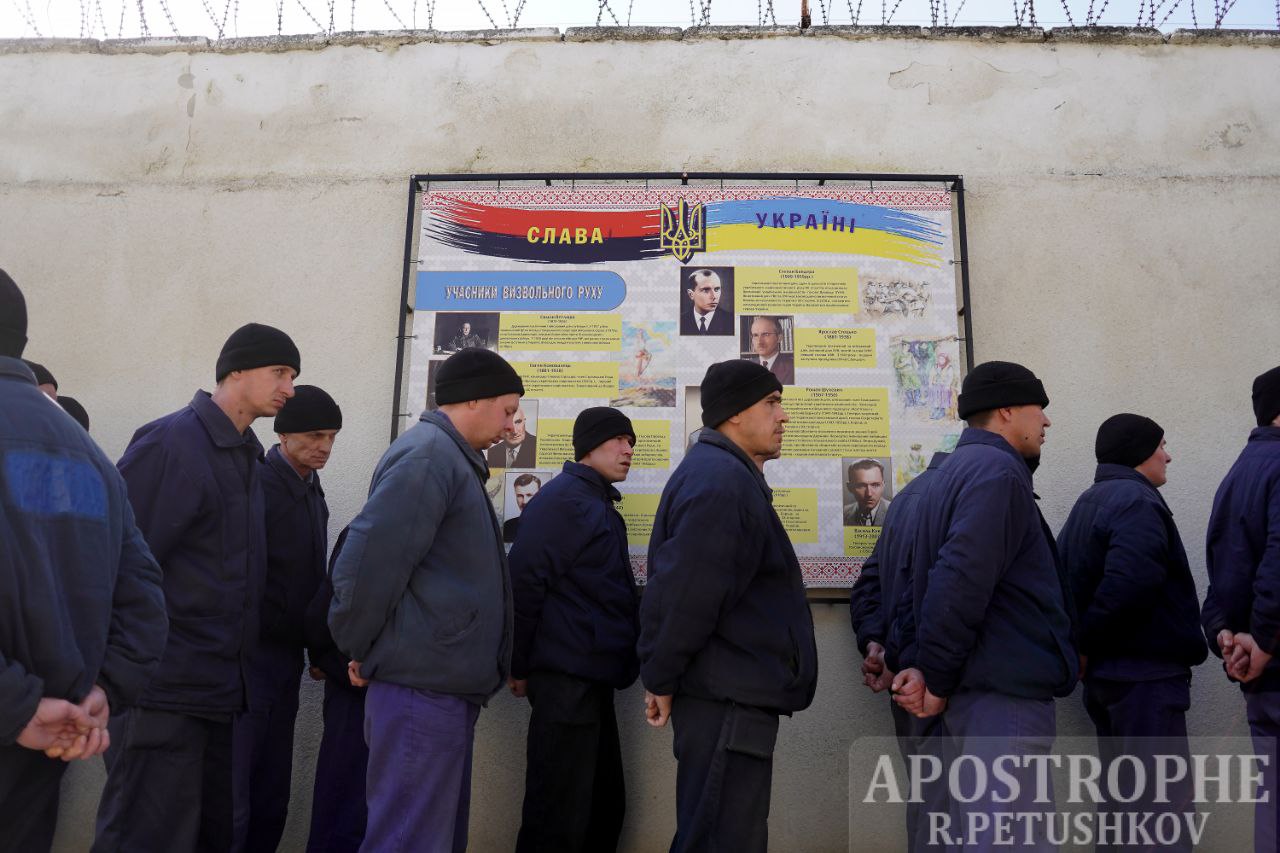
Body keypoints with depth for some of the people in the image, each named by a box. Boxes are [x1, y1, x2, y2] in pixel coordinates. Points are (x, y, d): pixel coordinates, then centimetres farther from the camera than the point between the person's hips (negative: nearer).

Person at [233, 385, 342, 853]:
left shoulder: (312, 491, 13)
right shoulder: (258, 483, -13)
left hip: (287, 655, 8)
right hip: (252, 653, -8)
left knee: (272, 794, 14)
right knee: (233, 798, -2)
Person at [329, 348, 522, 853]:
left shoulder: (450, 458, 18)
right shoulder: (428, 454, -14)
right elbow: (367, 560, -21)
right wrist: (361, 650, -8)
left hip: (443, 684, 10)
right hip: (423, 683, -10)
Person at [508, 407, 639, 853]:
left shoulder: (601, 504, 18)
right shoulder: (563, 497, -11)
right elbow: (524, 581, -18)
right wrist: (521, 667, -13)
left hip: (593, 677, 10)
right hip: (566, 678, -10)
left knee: (606, 804, 17)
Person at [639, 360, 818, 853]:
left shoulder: (727, 475, 17)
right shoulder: (721, 481, -18)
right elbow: (684, 592, -25)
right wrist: (660, 679, -15)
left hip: (733, 691, 11)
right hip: (728, 696, -11)